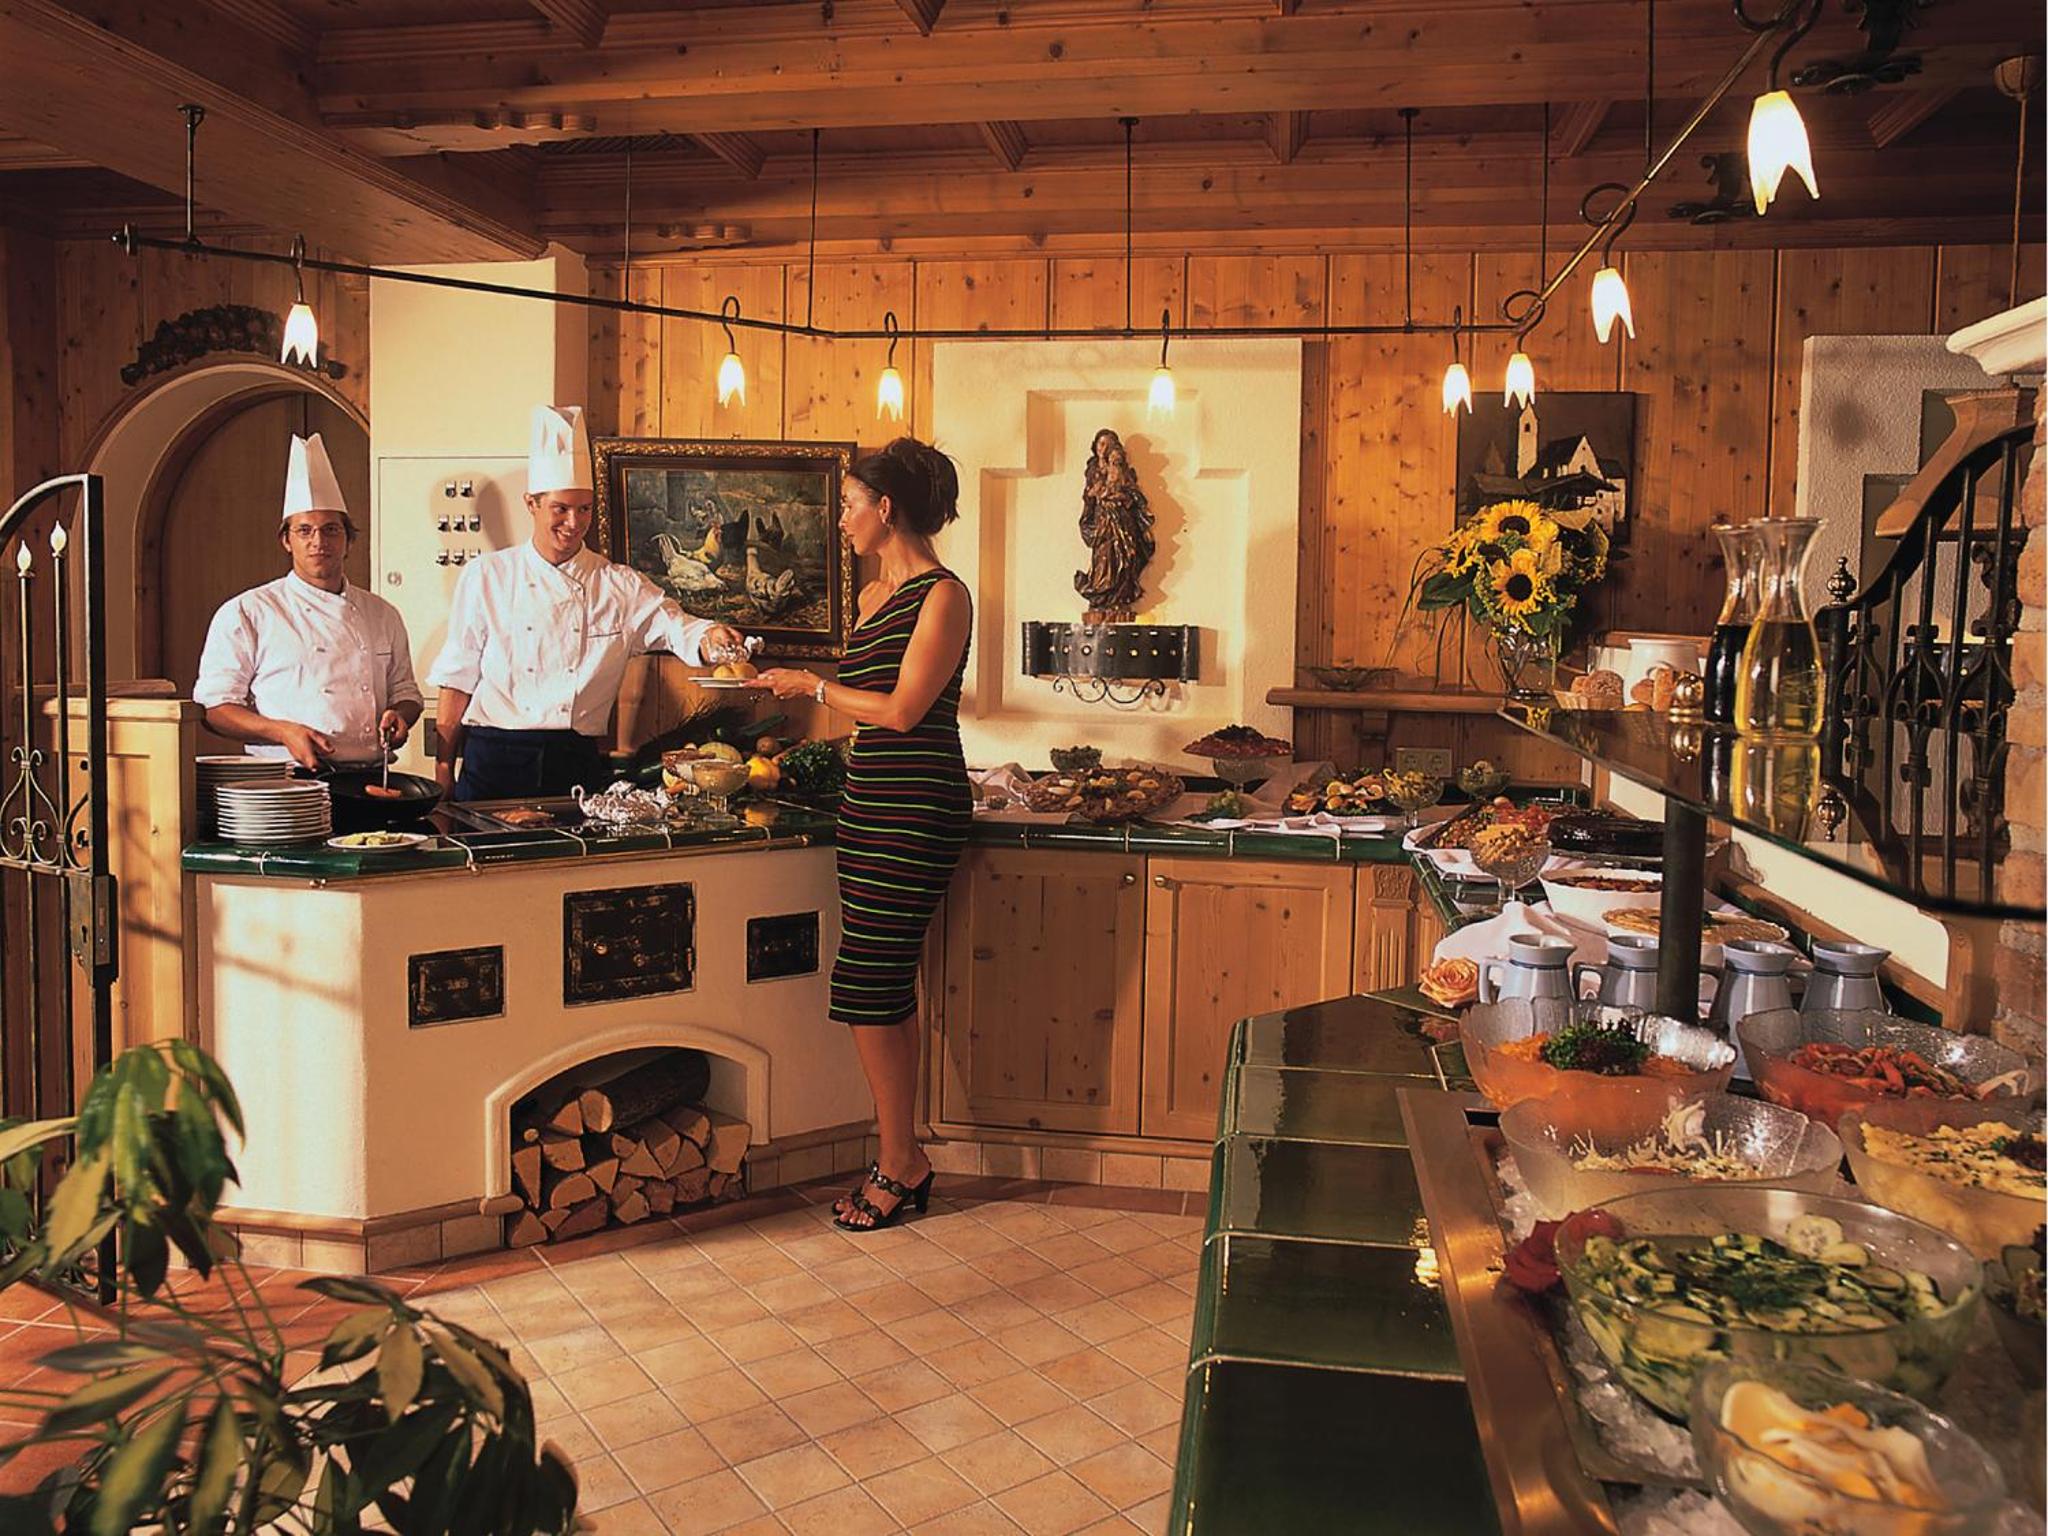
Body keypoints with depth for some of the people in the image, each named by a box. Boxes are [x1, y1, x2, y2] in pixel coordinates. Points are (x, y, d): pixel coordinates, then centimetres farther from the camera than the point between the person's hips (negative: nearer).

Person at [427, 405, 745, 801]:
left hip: (577, 763, 1)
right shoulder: (485, 576, 3)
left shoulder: (621, 585, 7)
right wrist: (443, 771, 1)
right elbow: (458, 679, 4)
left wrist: (711, 637, -29)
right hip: (494, 760, -1)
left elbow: (674, 627, -4)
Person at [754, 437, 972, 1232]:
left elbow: (903, 710, -15)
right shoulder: (875, 593, 17)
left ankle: (899, 1162, 9)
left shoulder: (942, 595, -9)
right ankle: (903, 1159, 21)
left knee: (867, 984, -6)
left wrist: (815, 687, -6)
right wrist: (793, 684, 16)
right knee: (888, 987, 11)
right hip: (871, 800, 9)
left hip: (915, 806, -9)